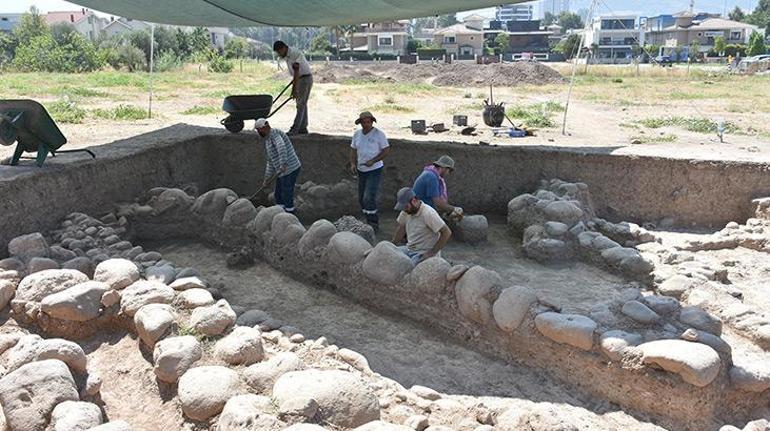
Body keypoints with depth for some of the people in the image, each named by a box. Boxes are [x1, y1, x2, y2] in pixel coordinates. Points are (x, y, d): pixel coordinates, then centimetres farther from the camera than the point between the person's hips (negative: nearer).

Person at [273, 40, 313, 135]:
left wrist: (295, 89, -28)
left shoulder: (295, 54, -21)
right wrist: (293, 88, 17)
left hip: (306, 78, -10)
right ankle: (303, 129, 15)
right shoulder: (286, 56, 8)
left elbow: (296, 72, -26)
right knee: (302, 104, 10)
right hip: (299, 79, 10)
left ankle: (294, 130, -12)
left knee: (300, 105, -11)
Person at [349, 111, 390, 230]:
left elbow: (386, 150, -9)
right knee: (361, 199, 11)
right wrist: (353, 164, -2)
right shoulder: (357, 134, 7)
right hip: (361, 171, 6)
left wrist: (372, 161, -17)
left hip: (375, 170, -6)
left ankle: (373, 224, -2)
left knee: (369, 199, -14)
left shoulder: (378, 134, -9)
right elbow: (353, 150, 14)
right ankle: (370, 222, 25)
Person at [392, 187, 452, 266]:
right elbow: (401, 228, 17)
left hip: (424, 253, -7)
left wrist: (432, 253, -22)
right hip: (409, 248, 7)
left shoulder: (428, 213, -22)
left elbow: (447, 233, -24)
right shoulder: (406, 211, 1)